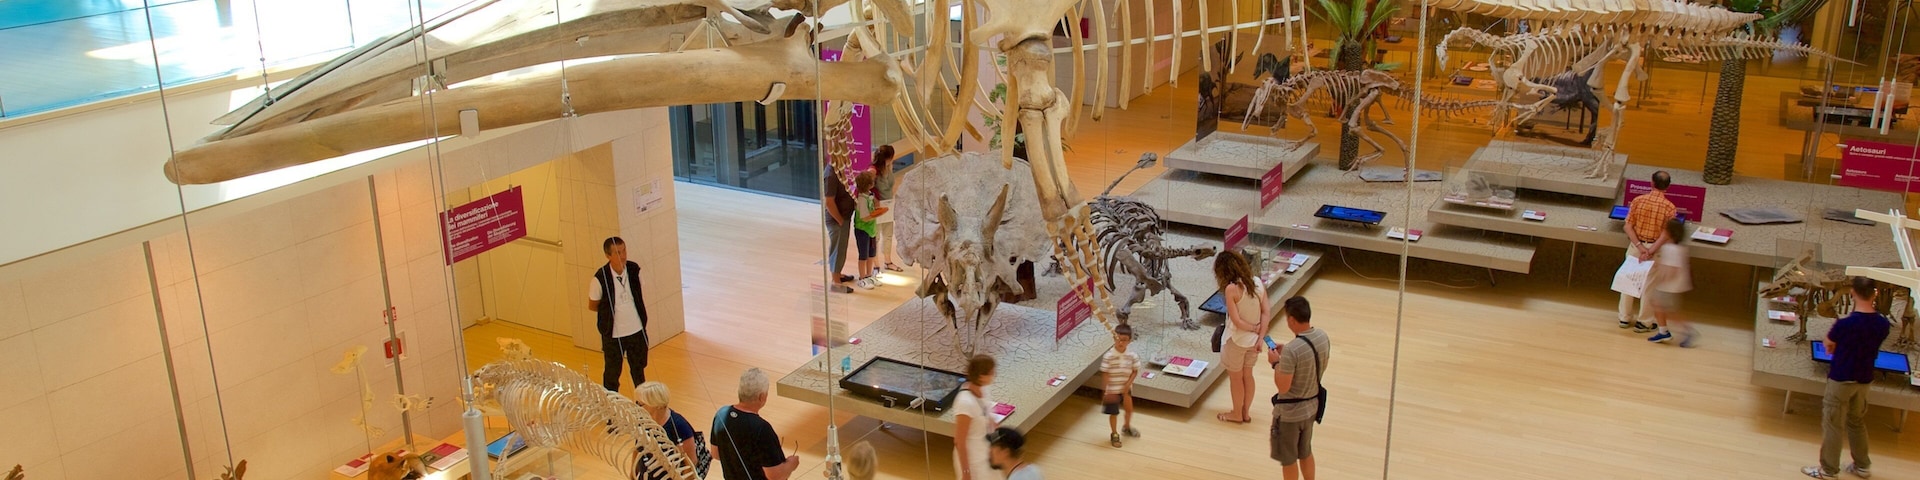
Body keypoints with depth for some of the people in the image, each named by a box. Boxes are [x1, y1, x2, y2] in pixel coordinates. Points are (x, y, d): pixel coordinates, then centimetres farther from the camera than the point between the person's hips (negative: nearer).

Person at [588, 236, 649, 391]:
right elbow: (592, 306, -7)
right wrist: (611, 310, -7)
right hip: (613, 335, -4)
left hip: (637, 330, 4)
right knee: (612, 373, 14)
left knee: (639, 369, 22)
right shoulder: (600, 278, -22)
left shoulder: (634, 270, -10)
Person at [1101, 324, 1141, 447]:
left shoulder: (1132, 356, -10)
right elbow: (1105, 374, -15)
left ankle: (1127, 427, 49)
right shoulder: (1108, 356, -19)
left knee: (1129, 409, 20)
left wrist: (1128, 384, -14)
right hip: (1112, 390, -3)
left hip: (1126, 389, 3)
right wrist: (1106, 391, -15)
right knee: (1113, 413, 9)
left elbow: (1135, 372, -2)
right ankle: (1114, 434, 31)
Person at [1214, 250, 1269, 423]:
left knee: (1235, 378, 14)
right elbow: (1265, 313, -6)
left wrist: (1253, 328, -7)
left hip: (1236, 340, -6)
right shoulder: (1257, 283, -6)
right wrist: (1260, 337, -6)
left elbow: (1236, 321, -23)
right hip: (1253, 340, 6)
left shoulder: (1231, 289, -24)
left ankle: (1237, 414, 30)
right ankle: (1246, 412, 35)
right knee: (1248, 375, 22)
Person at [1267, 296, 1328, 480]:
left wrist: (1276, 362, -11)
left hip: (1290, 412, -7)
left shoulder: (1292, 350, -32)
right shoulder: (1323, 337, -8)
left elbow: (1282, 387, -25)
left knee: (1288, 459, 14)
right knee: (1306, 452, 27)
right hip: (1312, 406, 7)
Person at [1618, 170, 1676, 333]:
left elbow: (1628, 226, -10)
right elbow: (1665, 234, -19)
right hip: (1656, 249, -2)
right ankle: (1643, 322, 16)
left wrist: (1639, 246, -11)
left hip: (1635, 246, 2)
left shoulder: (1637, 200, -8)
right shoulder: (1669, 207, -14)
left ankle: (1625, 318, 24)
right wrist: (1650, 251, -18)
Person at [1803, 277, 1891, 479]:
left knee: (1832, 424, 7)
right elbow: (1865, 343, 7)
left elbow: (1828, 344, -6)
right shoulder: (1883, 324, -9)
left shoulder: (1845, 324, -25)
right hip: (1864, 380, 6)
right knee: (1857, 421, 24)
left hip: (1841, 379, -6)